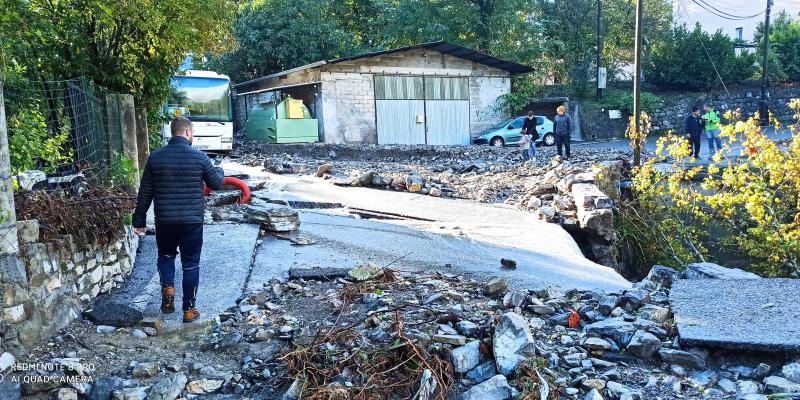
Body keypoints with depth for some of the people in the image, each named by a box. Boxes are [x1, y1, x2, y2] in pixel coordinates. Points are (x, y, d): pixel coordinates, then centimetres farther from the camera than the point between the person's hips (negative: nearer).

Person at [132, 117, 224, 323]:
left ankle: (167, 287, 3)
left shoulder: (155, 157, -1)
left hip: (164, 220, 2)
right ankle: (189, 310, 16)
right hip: (192, 221, -2)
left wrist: (139, 220, 12)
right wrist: (218, 170, 26)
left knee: (165, 255, 26)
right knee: (190, 264, 10)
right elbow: (217, 184, 4)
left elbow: (145, 193, 3)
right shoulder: (199, 157, -7)